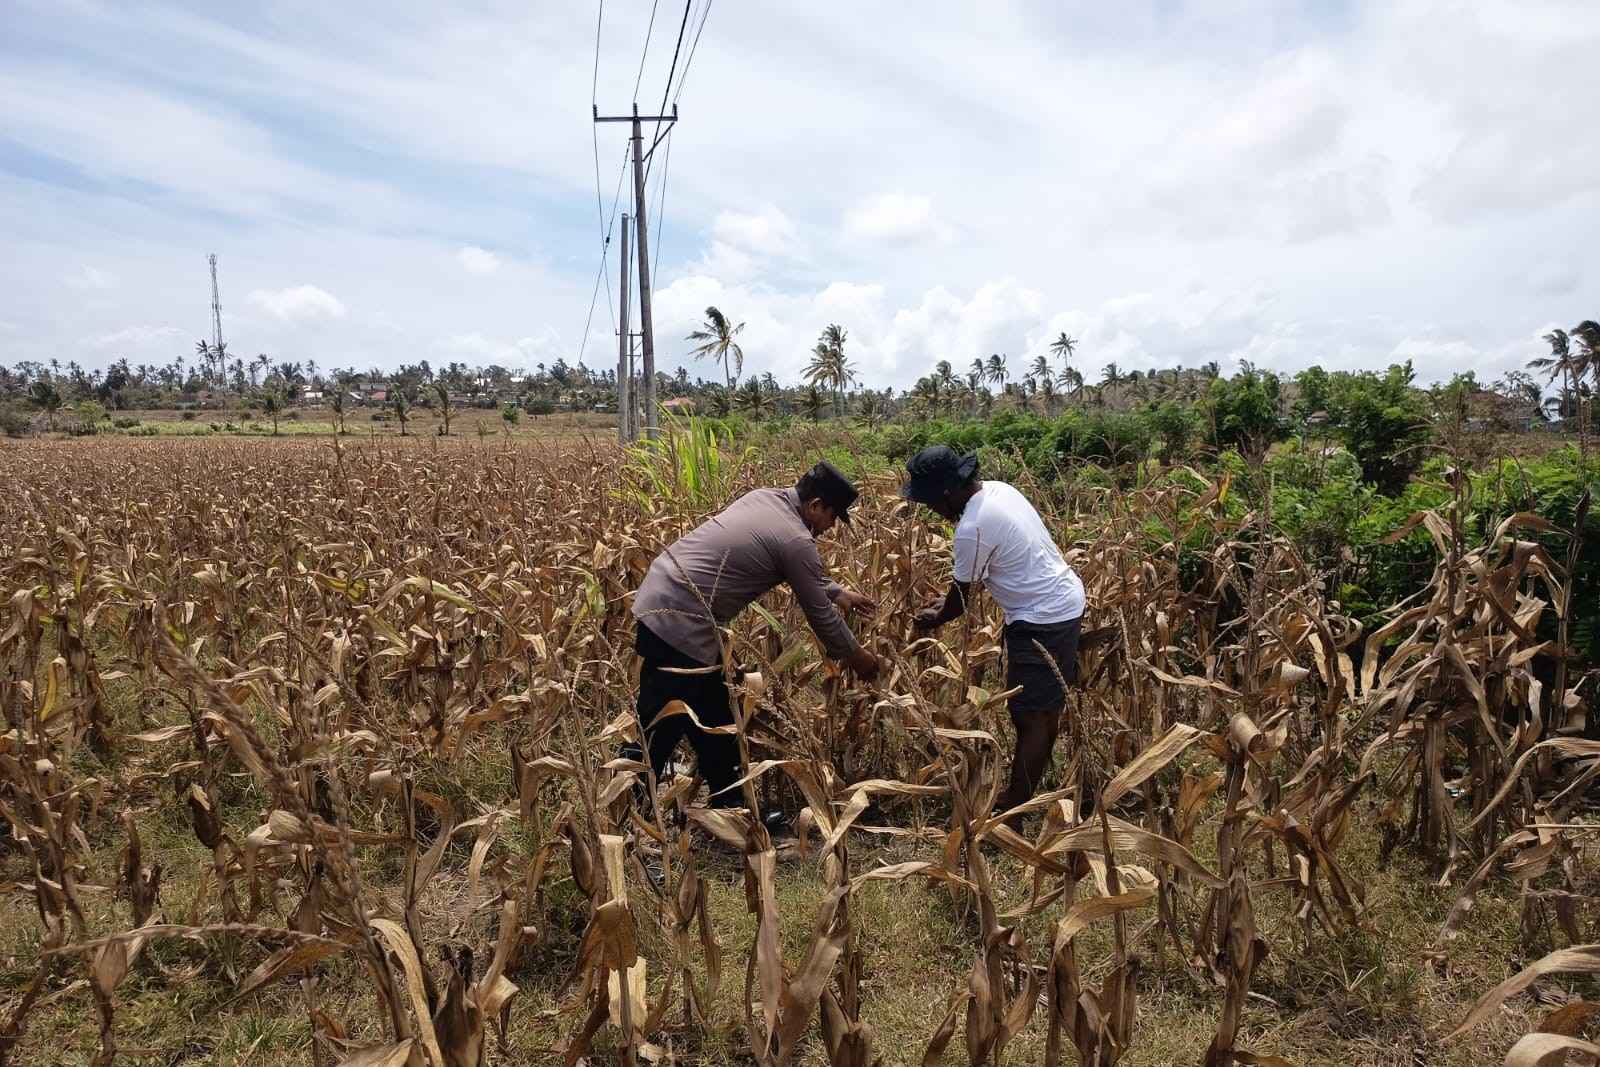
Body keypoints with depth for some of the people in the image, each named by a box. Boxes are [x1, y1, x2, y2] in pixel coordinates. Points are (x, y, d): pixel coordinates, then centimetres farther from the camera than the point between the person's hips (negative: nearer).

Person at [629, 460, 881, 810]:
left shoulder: (764, 497, 12)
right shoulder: (796, 541, -13)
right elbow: (819, 614, -3)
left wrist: (837, 592, 33)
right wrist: (855, 656, 13)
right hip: (680, 621, -10)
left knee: (712, 719, 20)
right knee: (659, 732, -1)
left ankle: (728, 804, 32)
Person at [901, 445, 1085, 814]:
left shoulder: (973, 528, -24)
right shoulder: (998, 489, 5)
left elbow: (961, 598, -10)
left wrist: (934, 619, 9)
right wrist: (947, 602, 17)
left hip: (1043, 620, -10)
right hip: (1066, 602, 10)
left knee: (1031, 717, -1)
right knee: (1045, 707, 19)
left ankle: (1013, 807, 9)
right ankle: (1026, 788, 32)